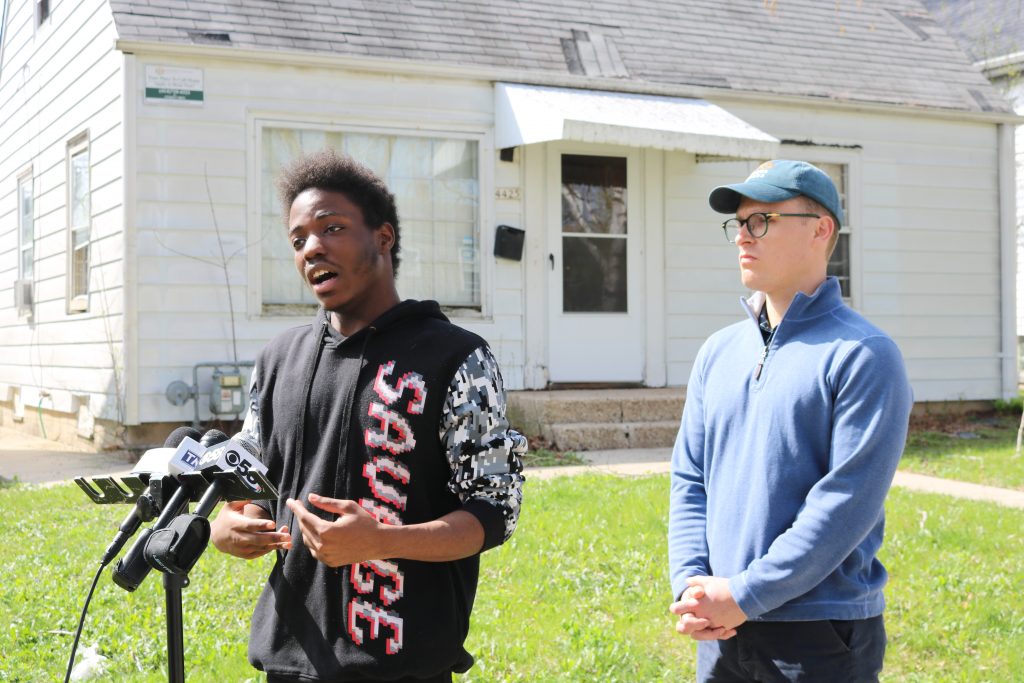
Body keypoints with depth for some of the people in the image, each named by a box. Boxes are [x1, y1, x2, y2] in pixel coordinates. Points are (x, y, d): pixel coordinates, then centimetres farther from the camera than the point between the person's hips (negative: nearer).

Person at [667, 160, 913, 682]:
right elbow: (689, 480, 9)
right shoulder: (718, 352, 9)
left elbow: (848, 500, -17)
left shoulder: (864, 355, -10)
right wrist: (692, 584, -6)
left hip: (823, 638, -5)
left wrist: (745, 594, -18)